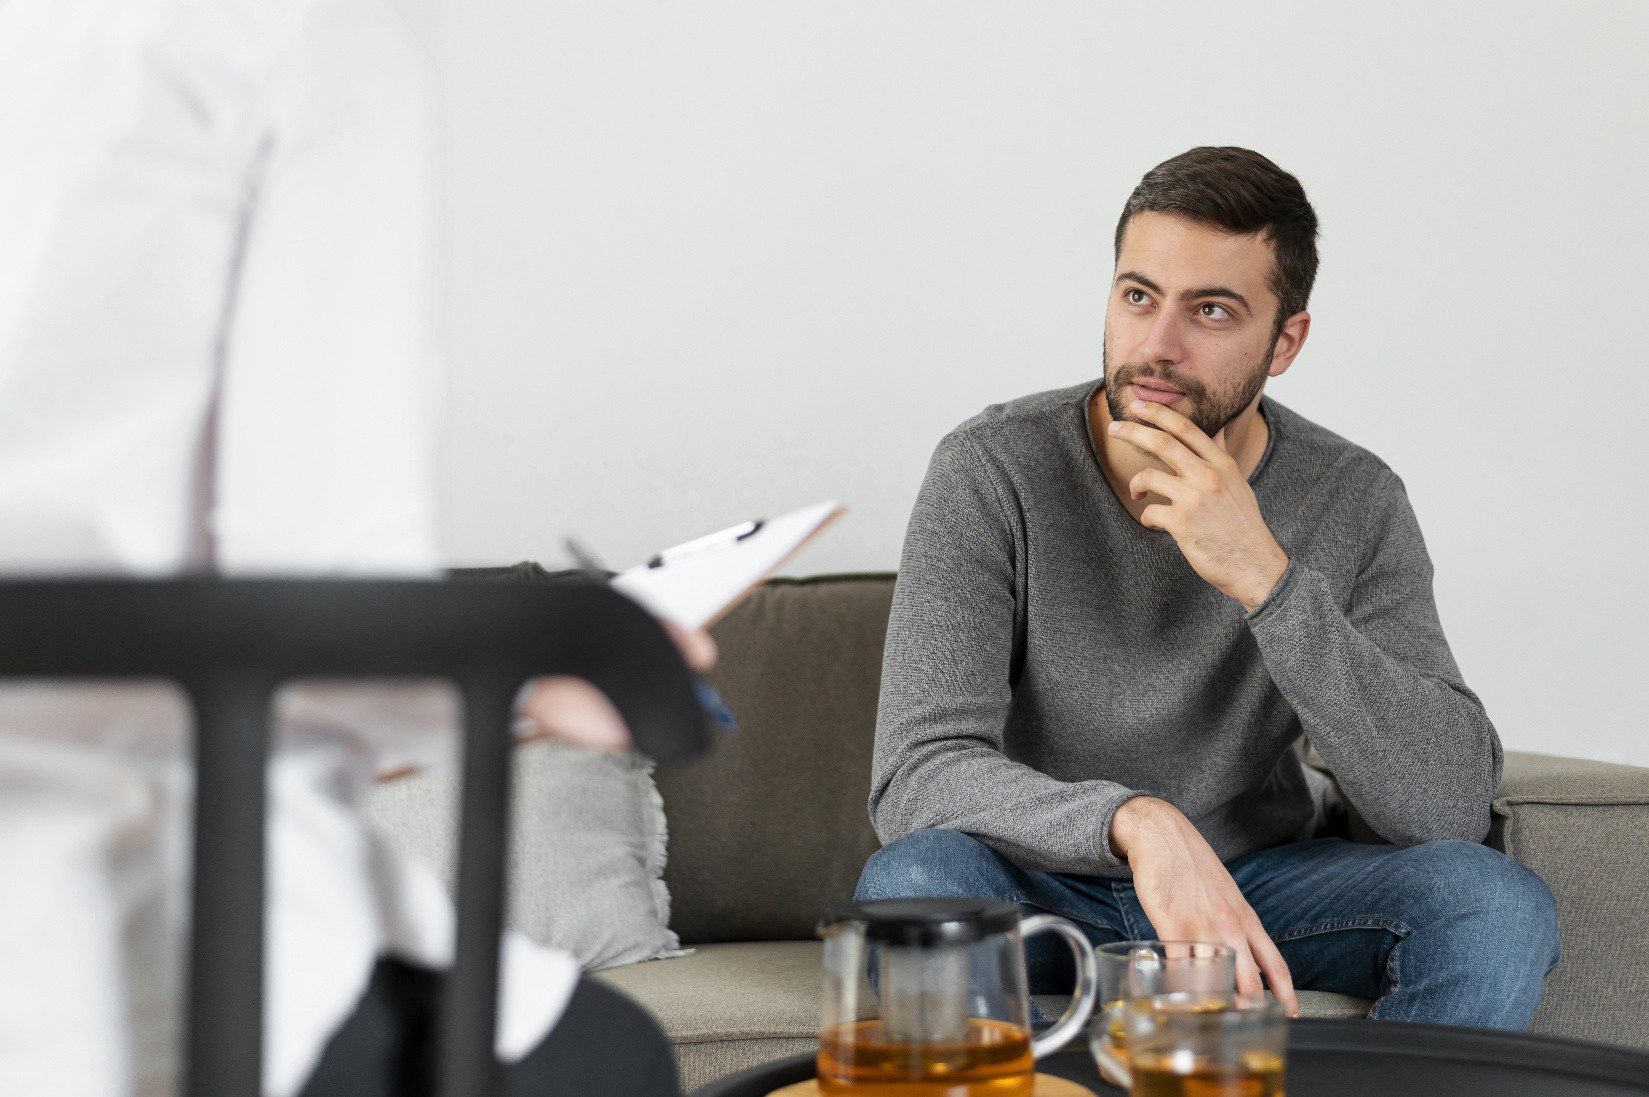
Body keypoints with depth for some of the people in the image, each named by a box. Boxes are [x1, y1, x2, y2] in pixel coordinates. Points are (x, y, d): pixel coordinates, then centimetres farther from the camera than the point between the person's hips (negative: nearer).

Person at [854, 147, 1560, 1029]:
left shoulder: (1353, 501, -10)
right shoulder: (993, 471, -16)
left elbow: (1450, 810, -20)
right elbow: (916, 775, -26)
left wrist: (1265, 580, -30)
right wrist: (1136, 820, -45)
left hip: (1259, 882, 2)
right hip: (1046, 883, -2)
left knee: (1498, 904, -24)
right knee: (911, 881, -35)